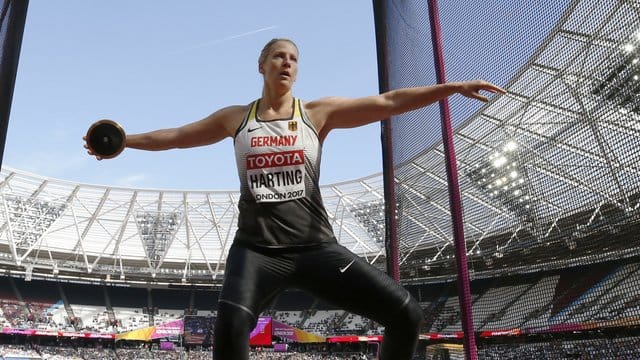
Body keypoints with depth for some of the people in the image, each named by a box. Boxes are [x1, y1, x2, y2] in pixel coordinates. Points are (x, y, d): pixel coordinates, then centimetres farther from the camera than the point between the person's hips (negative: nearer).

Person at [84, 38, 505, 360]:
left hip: (316, 247, 1)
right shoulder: (235, 118, 12)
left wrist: (454, 86, -3)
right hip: (256, 249, 0)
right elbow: (175, 135, 22)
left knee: (406, 312, -11)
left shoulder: (318, 112, 7)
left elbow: (388, 102, 2)